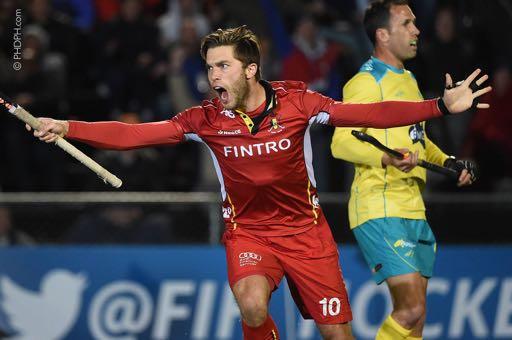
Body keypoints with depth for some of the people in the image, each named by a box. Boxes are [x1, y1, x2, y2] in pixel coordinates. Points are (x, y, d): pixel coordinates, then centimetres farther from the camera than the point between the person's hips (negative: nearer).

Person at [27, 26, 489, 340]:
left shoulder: (296, 102, -11)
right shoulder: (207, 119, -9)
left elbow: (369, 114, -10)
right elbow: (134, 134, -14)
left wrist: (442, 106, -18)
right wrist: (67, 128, -26)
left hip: (306, 229, 0)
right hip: (247, 232, 0)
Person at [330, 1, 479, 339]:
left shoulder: (408, 80, 20)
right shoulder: (367, 81, -9)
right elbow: (342, 142, -19)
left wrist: (446, 161, 16)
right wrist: (388, 158, -34)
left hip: (414, 210, 9)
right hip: (381, 210, -9)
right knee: (412, 310, -17)